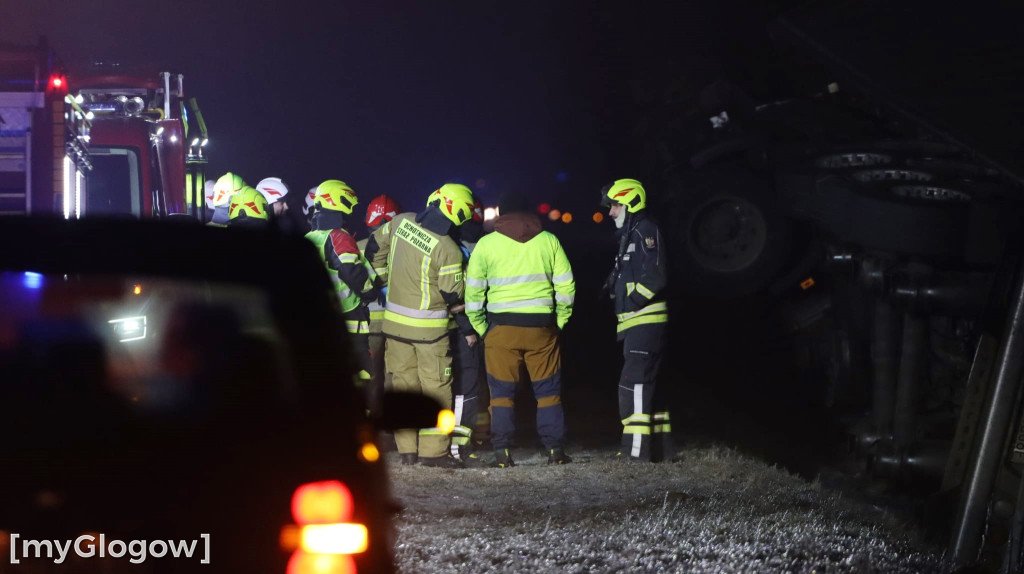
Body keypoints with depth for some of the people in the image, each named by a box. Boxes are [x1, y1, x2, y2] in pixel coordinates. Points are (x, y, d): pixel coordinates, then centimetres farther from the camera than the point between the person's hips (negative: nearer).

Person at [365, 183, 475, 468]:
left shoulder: (401, 222, -4)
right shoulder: (448, 250, -21)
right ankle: (434, 450, 3)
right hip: (429, 327, -6)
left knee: (404, 383, 13)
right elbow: (452, 295, -14)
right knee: (435, 388, 3)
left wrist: (383, 275, 24)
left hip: (394, 321, 6)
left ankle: (407, 449, 15)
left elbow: (374, 247, 11)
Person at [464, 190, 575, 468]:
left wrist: (480, 327, 10)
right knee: (548, 390, 9)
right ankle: (555, 450, 8)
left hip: (502, 328, -1)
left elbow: (473, 291, 0)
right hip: (542, 326, 1)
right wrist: (560, 321, 14)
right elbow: (566, 286, 4)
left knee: (502, 391, 5)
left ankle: (502, 452, 0)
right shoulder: (549, 241, 4)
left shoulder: (486, 244, 0)